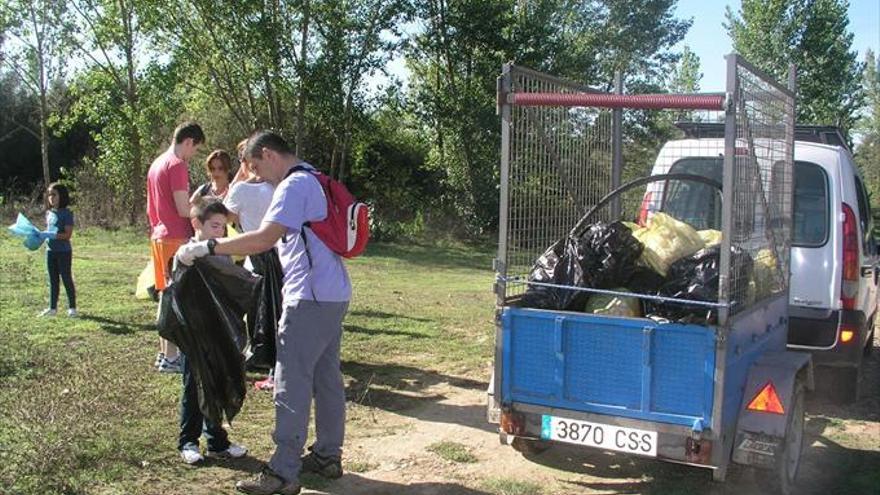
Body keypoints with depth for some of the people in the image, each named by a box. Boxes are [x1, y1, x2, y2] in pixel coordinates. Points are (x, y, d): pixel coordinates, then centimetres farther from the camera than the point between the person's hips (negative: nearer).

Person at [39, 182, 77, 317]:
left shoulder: (66, 213, -12)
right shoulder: (49, 213, 9)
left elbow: (67, 234, -17)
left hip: (64, 252, -7)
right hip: (50, 250, 7)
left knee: (66, 279, 1)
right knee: (53, 280, 12)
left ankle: (72, 308, 10)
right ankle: (52, 308, 20)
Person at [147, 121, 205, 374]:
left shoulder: (156, 164, 16)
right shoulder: (177, 165, -14)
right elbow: (183, 209, -18)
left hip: (159, 236, 10)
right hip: (176, 237, -9)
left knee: (165, 296, 14)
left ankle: (163, 353, 21)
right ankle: (170, 358, -5)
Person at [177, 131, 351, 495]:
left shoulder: (294, 185, -14)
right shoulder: (313, 181, 18)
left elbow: (264, 239, -25)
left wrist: (206, 247, -20)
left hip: (311, 298, -10)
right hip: (333, 294, 10)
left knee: (292, 385, -5)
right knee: (327, 379, 15)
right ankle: (328, 455, 25)